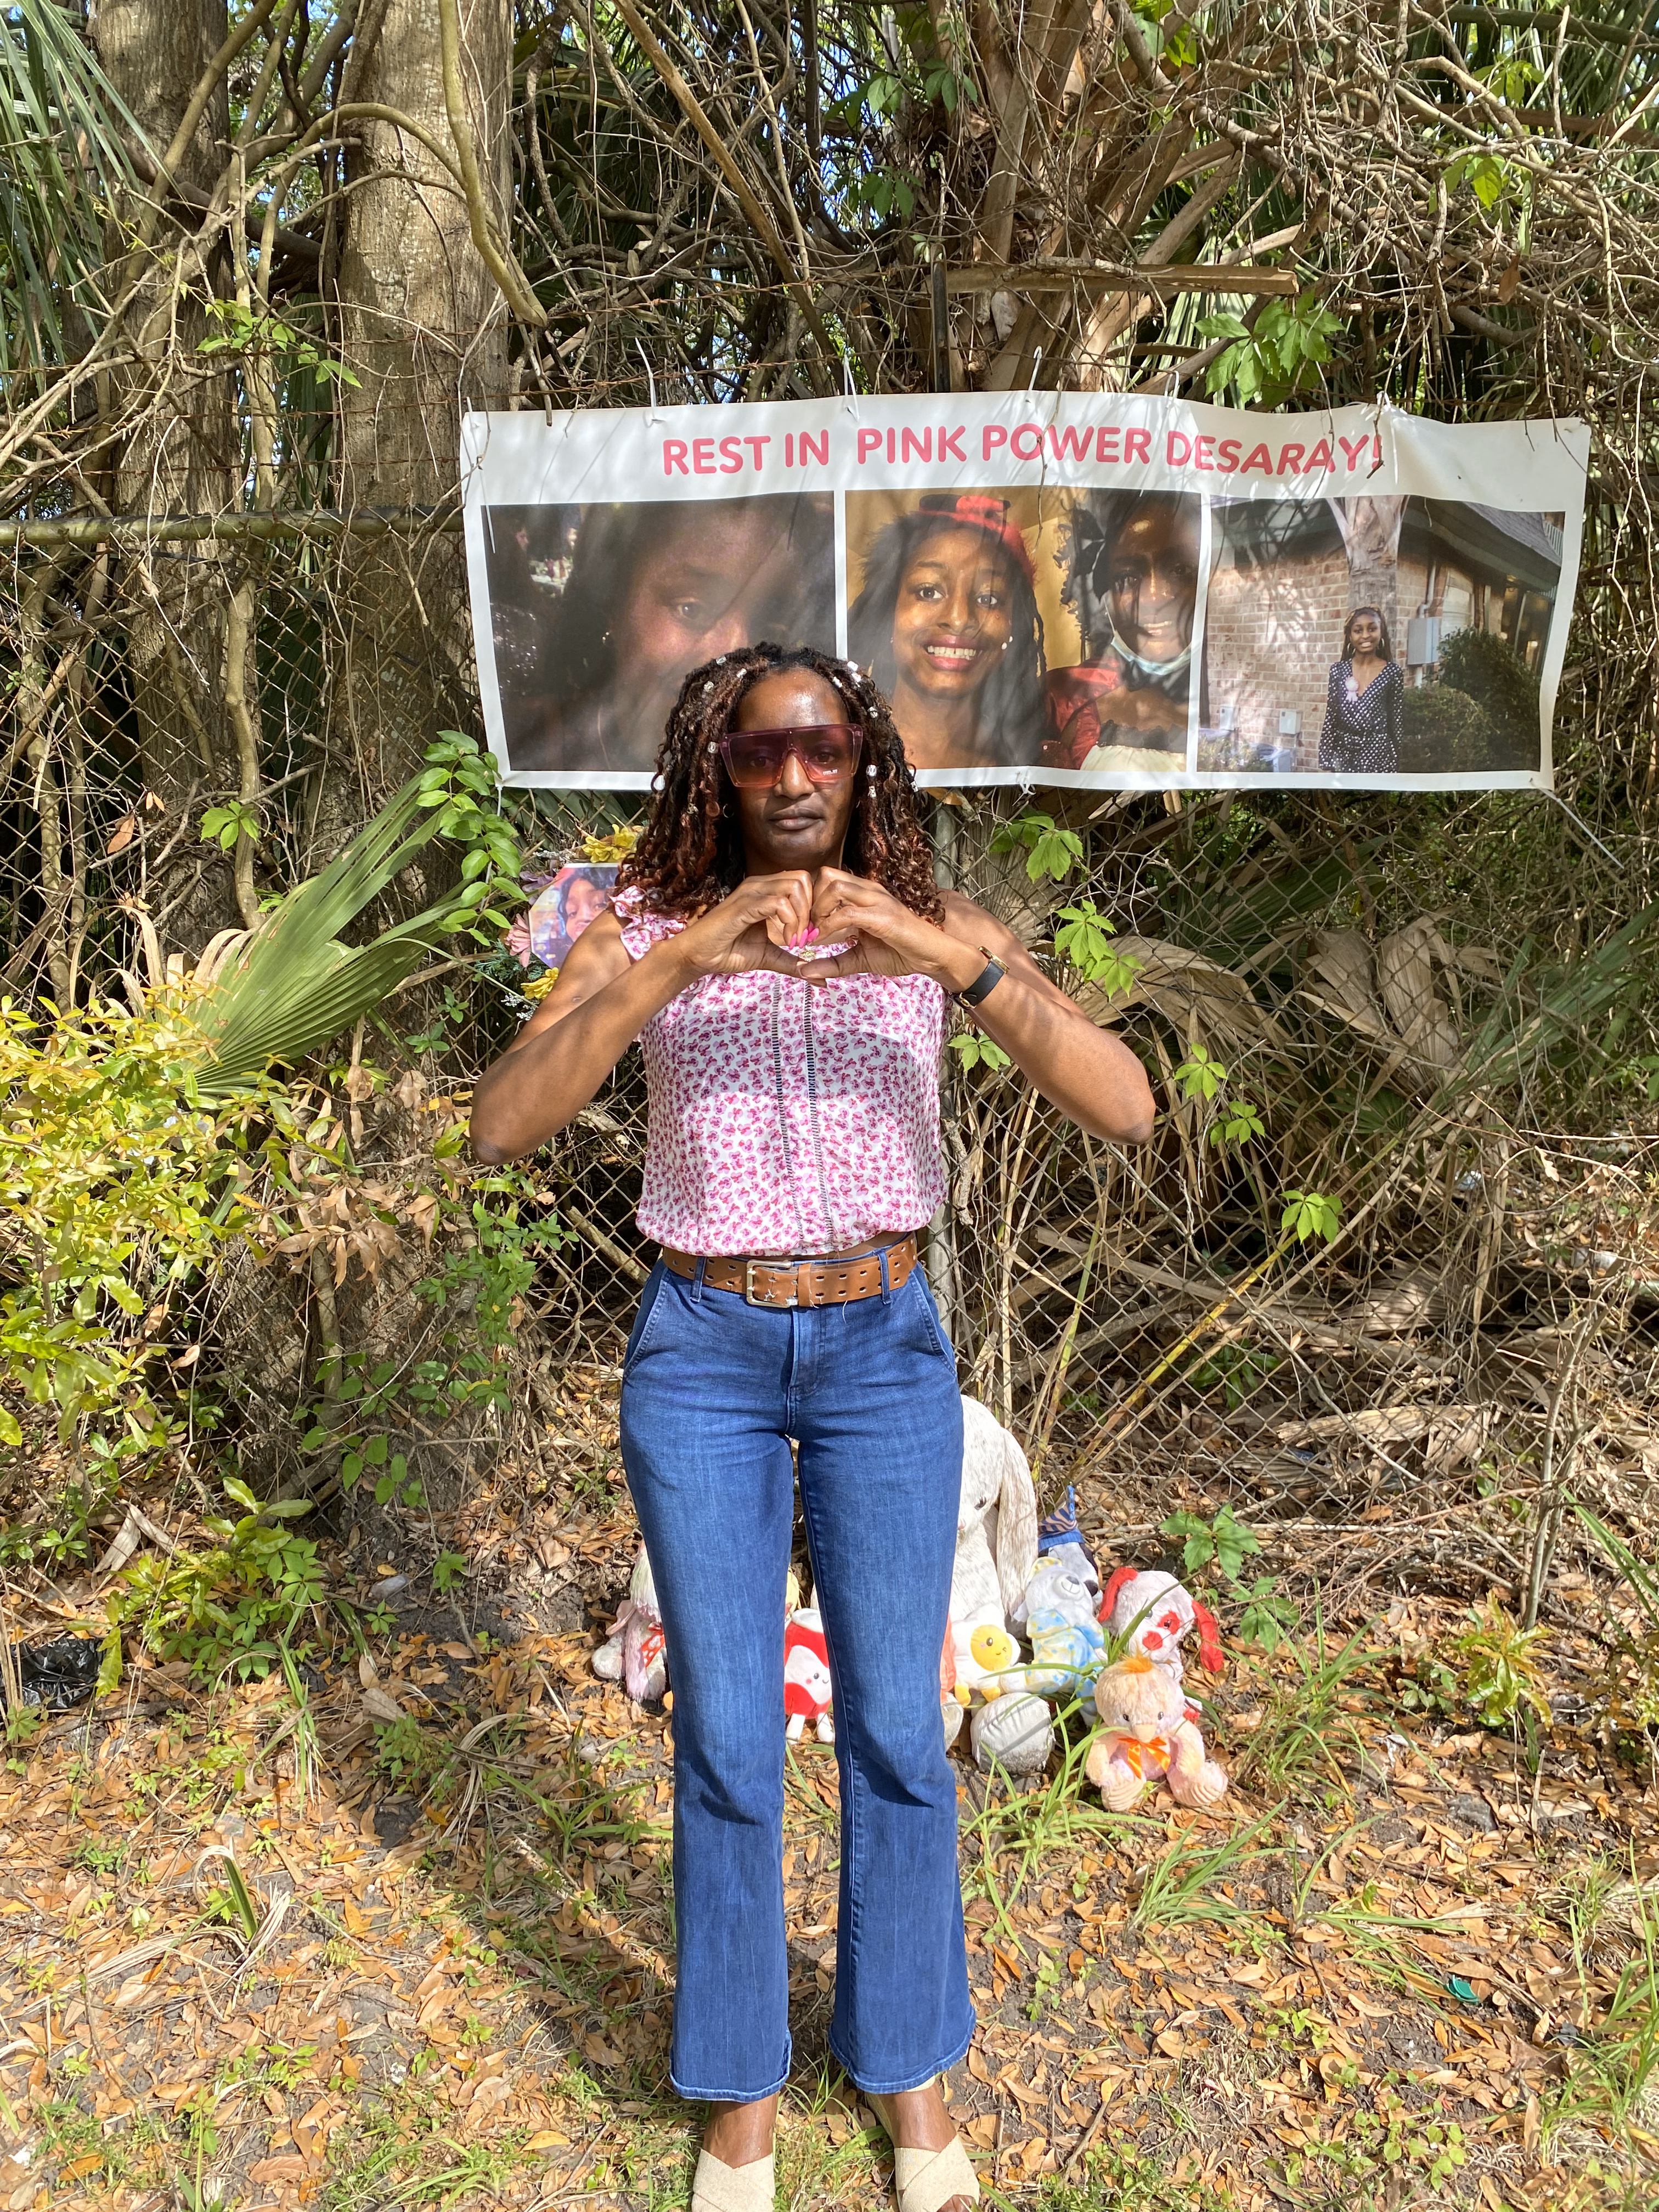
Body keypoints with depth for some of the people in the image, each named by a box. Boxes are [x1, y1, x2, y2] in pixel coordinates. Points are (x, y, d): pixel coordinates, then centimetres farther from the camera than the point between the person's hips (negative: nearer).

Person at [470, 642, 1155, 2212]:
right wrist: (679, 960, -35)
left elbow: (1127, 1106, -20)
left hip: (884, 1355, 1)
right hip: (700, 1357, 0)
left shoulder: (937, 927, -7)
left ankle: (906, 2055, 38)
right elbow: (500, 1129, -22)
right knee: (728, 1744, 9)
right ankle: (740, 2077, 35)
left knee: (893, 1732, 11)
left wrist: (946, 961, -35)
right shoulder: (645, 933, -7)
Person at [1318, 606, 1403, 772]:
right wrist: (1327, 758, 2)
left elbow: (1397, 720, 0)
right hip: (1344, 753, 2)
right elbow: (1330, 717, 5)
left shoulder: (1392, 672, -3)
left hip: (1377, 753, -2)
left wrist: (1395, 760, 0)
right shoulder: (1338, 670, 3)